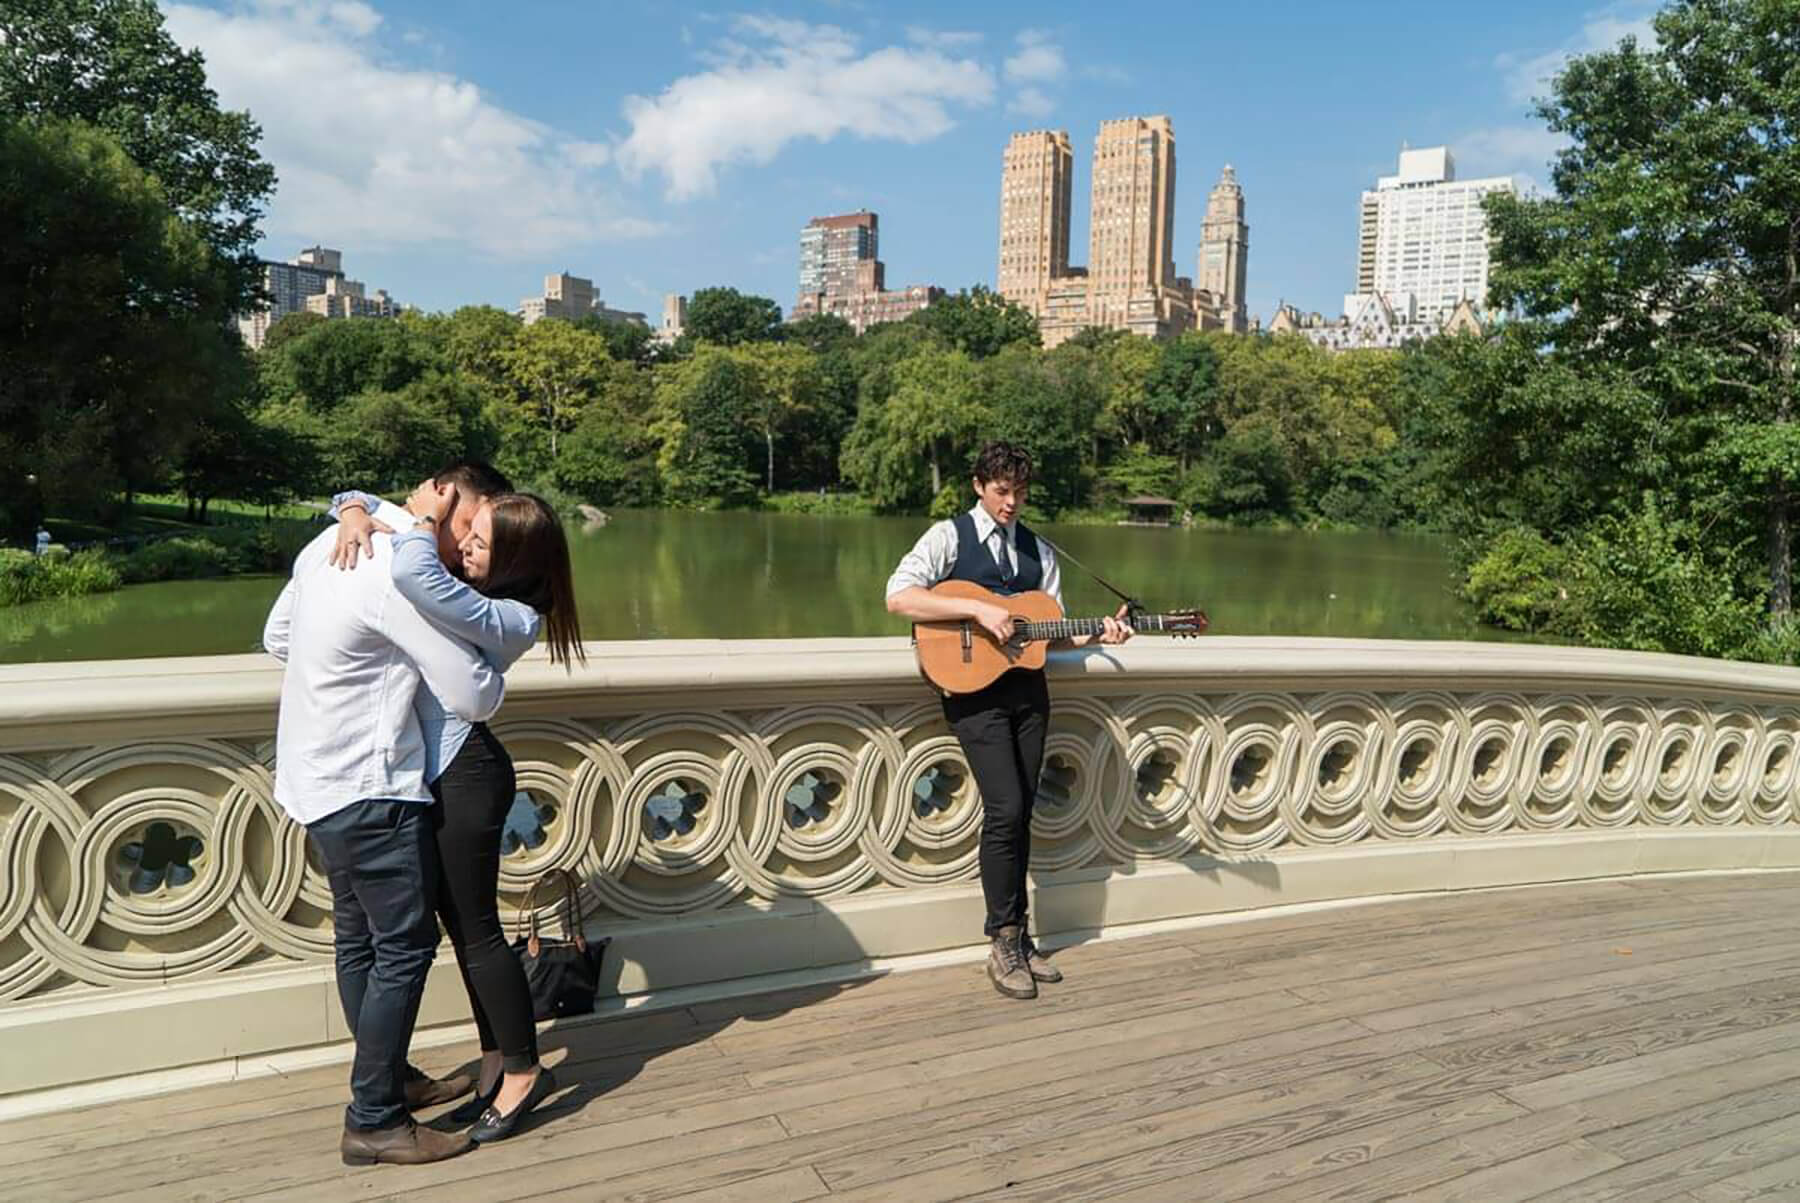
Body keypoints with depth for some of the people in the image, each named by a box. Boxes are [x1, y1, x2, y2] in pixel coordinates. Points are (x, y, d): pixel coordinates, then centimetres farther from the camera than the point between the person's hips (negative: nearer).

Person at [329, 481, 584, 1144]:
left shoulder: (510, 618, -20)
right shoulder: (465, 583, 4)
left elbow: (414, 575, -37)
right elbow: (372, 503, 10)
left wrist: (413, 520, -19)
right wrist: (355, 513, -12)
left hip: (463, 774, -9)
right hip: (438, 771, 9)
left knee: (476, 929, 2)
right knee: (465, 925, 16)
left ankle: (522, 1072, 18)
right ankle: (497, 1066, 30)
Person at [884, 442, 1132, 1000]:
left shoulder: (1038, 551, 17)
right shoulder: (949, 536, 0)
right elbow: (898, 596, -14)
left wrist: (1096, 635, -5)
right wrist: (978, 609, -20)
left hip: (1028, 687, 5)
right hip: (974, 689, -5)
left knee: (1021, 814, 7)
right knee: (1005, 809, -13)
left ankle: (1017, 937, 19)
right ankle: (1004, 943, 1)